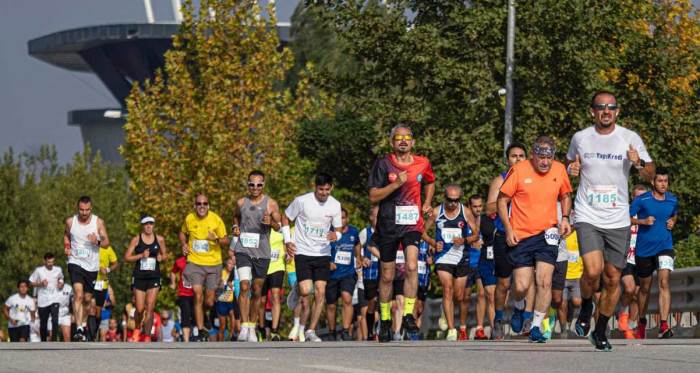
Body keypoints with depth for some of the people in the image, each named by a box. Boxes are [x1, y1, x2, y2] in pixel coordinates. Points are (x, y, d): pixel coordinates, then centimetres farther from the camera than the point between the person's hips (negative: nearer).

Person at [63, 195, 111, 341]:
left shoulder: (98, 222, -5)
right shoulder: (70, 222, -2)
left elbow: (107, 242, -2)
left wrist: (97, 242, -24)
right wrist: (66, 247, -1)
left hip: (92, 266, 2)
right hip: (75, 262, -2)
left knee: (87, 299, 12)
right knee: (78, 294, -21)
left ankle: (84, 324, 36)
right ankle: (79, 329, -28)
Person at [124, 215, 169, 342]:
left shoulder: (160, 239, 5)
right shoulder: (136, 240, 0)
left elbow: (165, 255, 17)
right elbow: (127, 257, -1)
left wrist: (161, 257, -6)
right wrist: (141, 255, -14)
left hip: (154, 277, 1)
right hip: (139, 277, -1)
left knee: (150, 308, -8)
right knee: (140, 309, -1)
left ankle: (147, 336, -4)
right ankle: (137, 329, 29)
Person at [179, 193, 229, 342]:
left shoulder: (216, 219, -5)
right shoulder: (189, 219, 1)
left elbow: (226, 242, -2)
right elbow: (182, 233, 23)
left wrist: (217, 240, -24)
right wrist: (184, 245, 4)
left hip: (213, 264, 0)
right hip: (195, 263, 0)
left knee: (209, 302, 3)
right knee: (198, 296, -13)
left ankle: (201, 315, 37)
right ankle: (201, 331, -9)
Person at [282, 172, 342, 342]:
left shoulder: (335, 205, 0)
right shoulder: (302, 201, -10)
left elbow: (338, 230, 9)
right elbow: (285, 217, 4)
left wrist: (336, 235, -16)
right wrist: (287, 241, -5)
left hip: (323, 253, 3)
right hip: (302, 252, -3)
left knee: (320, 292, -5)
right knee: (305, 291, -13)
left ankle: (311, 331, 3)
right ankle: (301, 327, 5)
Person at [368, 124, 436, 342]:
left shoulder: (422, 164, 6)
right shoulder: (383, 164, -2)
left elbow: (430, 183, 28)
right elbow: (373, 196, -7)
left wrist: (427, 205, 14)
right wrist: (396, 184, -18)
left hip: (412, 224, 1)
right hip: (388, 225, -1)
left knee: (411, 266, -22)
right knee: (387, 275, 7)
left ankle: (408, 314, -15)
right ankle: (385, 320, 22)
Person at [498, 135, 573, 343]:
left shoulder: (559, 170, 2)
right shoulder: (518, 171, -8)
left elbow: (565, 196, 19)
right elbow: (502, 200, 0)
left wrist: (565, 218, 2)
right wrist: (508, 229, -8)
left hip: (547, 234, 2)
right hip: (520, 236, -2)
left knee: (544, 281, -12)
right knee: (521, 287, -4)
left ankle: (537, 326, 1)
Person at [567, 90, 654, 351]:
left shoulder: (630, 138, 0)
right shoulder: (580, 138, 3)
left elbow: (650, 174, 6)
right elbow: (570, 164, 21)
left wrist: (639, 163, -16)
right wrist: (571, 169, -3)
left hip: (618, 220, 1)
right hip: (588, 217, -1)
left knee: (612, 279, 5)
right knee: (593, 271, -20)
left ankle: (600, 332, 22)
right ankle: (586, 308, 11)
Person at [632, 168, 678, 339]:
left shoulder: (672, 200, 5)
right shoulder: (641, 200, -7)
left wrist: (672, 222, 4)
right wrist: (643, 221, -18)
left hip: (665, 246, 1)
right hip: (644, 248, -1)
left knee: (664, 281, -18)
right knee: (645, 287, 11)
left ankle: (664, 325, -25)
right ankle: (641, 321, 35)